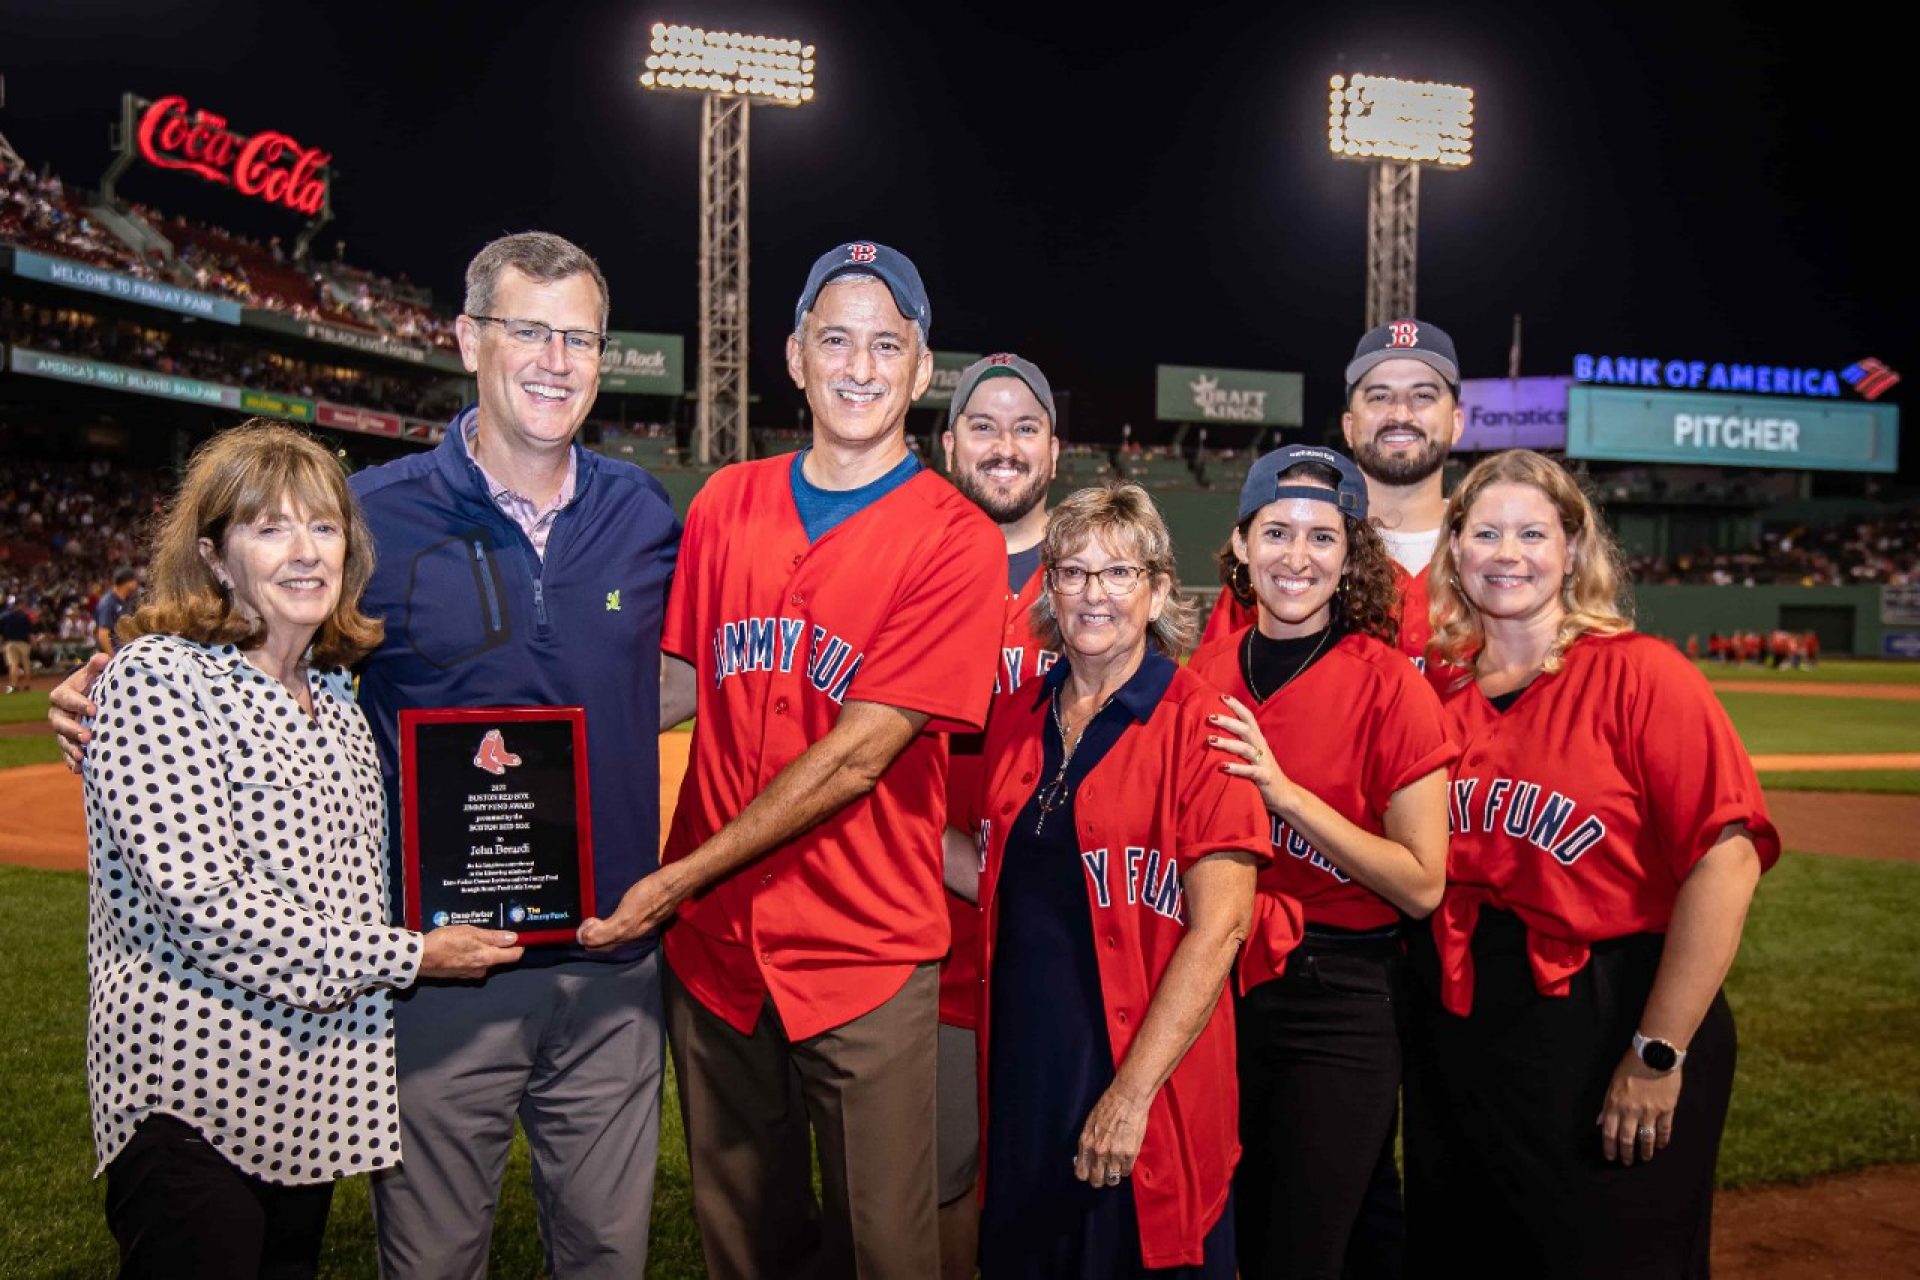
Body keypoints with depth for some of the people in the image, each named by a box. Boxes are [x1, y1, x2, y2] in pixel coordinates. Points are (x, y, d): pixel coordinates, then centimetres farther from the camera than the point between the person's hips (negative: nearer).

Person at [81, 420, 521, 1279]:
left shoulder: (335, 691, 11)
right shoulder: (157, 677, -11)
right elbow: (200, 900, -20)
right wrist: (405, 957, -15)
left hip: (313, 1087, 7)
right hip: (194, 1096, -7)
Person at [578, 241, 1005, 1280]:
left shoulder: (954, 540, -10)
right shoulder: (725, 505, 6)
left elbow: (857, 757, -15)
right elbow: (676, 685, 13)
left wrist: (682, 878, -13)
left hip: (864, 956, -4)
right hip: (710, 941, 4)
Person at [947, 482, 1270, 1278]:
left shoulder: (1196, 722, -12)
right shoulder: (1016, 717, 5)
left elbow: (1219, 925, -15)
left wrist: (1133, 1092, -18)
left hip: (1143, 1073, -5)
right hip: (1021, 1067, 5)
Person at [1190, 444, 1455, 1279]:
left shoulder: (1389, 685, -11)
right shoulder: (1204, 677, 2)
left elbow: (1422, 886, -15)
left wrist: (1283, 789, -21)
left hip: (1341, 998, -5)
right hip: (1224, 981, 5)